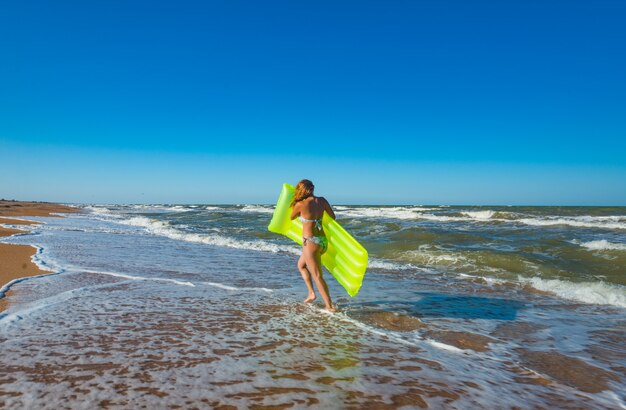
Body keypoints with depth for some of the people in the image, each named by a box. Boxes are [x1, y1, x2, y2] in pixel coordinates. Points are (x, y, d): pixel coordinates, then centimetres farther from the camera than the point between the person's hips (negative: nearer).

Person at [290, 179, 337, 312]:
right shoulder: (322, 200, 0)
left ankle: (329, 306, 2)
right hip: (323, 240, 7)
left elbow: (292, 217, 6)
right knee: (301, 265, 27)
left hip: (310, 242, -7)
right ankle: (311, 293, 25)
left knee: (317, 276, 1)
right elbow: (333, 217, 12)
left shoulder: (300, 204, -14)